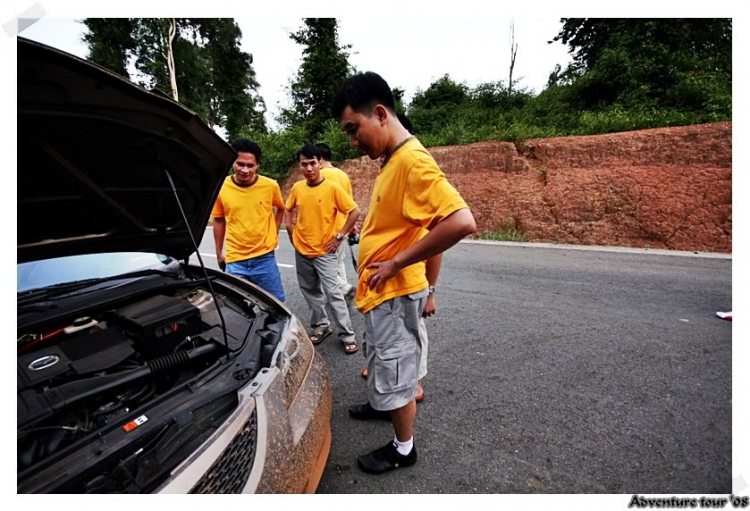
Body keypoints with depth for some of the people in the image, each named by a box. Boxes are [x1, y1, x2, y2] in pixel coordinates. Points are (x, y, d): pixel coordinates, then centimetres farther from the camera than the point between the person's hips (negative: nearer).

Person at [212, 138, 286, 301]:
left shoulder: (271, 186, -8)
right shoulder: (221, 188, -7)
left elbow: (280, 208, 14)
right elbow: (218, 221, 7)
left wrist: (274, 233, 4)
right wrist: (219, 253, 12)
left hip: (264, 258, 0)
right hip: (234, 261, 1)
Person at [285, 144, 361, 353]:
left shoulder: (333, 188, -13)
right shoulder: (297, 188, 1)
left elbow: (355, 212, -11)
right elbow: (288, 208, 19)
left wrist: (339, 236, -12)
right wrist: (290, 230, 7)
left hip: (324, 252, -5)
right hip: (301, 251, 5)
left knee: (333, 293, -5)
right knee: (310, 291, 15)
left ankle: (347, 335, 6)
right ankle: (321, 326, 31)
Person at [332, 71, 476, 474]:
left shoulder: (413, 160, -23)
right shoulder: (391, 161, 8)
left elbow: (462, 222, -33)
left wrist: (396, 263, -25)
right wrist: (369, 278, 15)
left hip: (394, 293, -9)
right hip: (380, 290, 9)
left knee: (396, 371, 9)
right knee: (384, 363, 28)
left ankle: (403, 449, 31)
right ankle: (381, 402, 53)